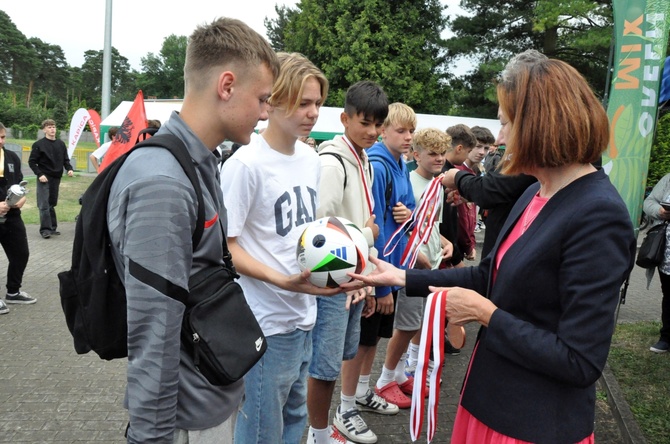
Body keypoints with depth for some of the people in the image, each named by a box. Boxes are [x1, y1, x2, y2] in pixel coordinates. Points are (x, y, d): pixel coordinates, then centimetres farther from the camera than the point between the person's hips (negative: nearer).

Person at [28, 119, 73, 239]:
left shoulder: (61, 144, 10)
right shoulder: (38, 144, -4)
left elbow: (65, 160, 14)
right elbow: (31, 162, -3)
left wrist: (69, 169, -5)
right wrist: (39, 174, -14)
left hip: (56, 178, 4)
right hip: (44, 178, -4)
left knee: (52, 204, 10)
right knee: (44, 205, -7)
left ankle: (53, 227, 15)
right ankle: (45, 229, -7)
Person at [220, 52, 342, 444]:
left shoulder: (311, 158, 6)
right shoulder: (246, 164, -18)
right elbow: (225, 246, -16)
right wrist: (284, 281, -27)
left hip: (305, 314, 7)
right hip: (268, 323, -7)